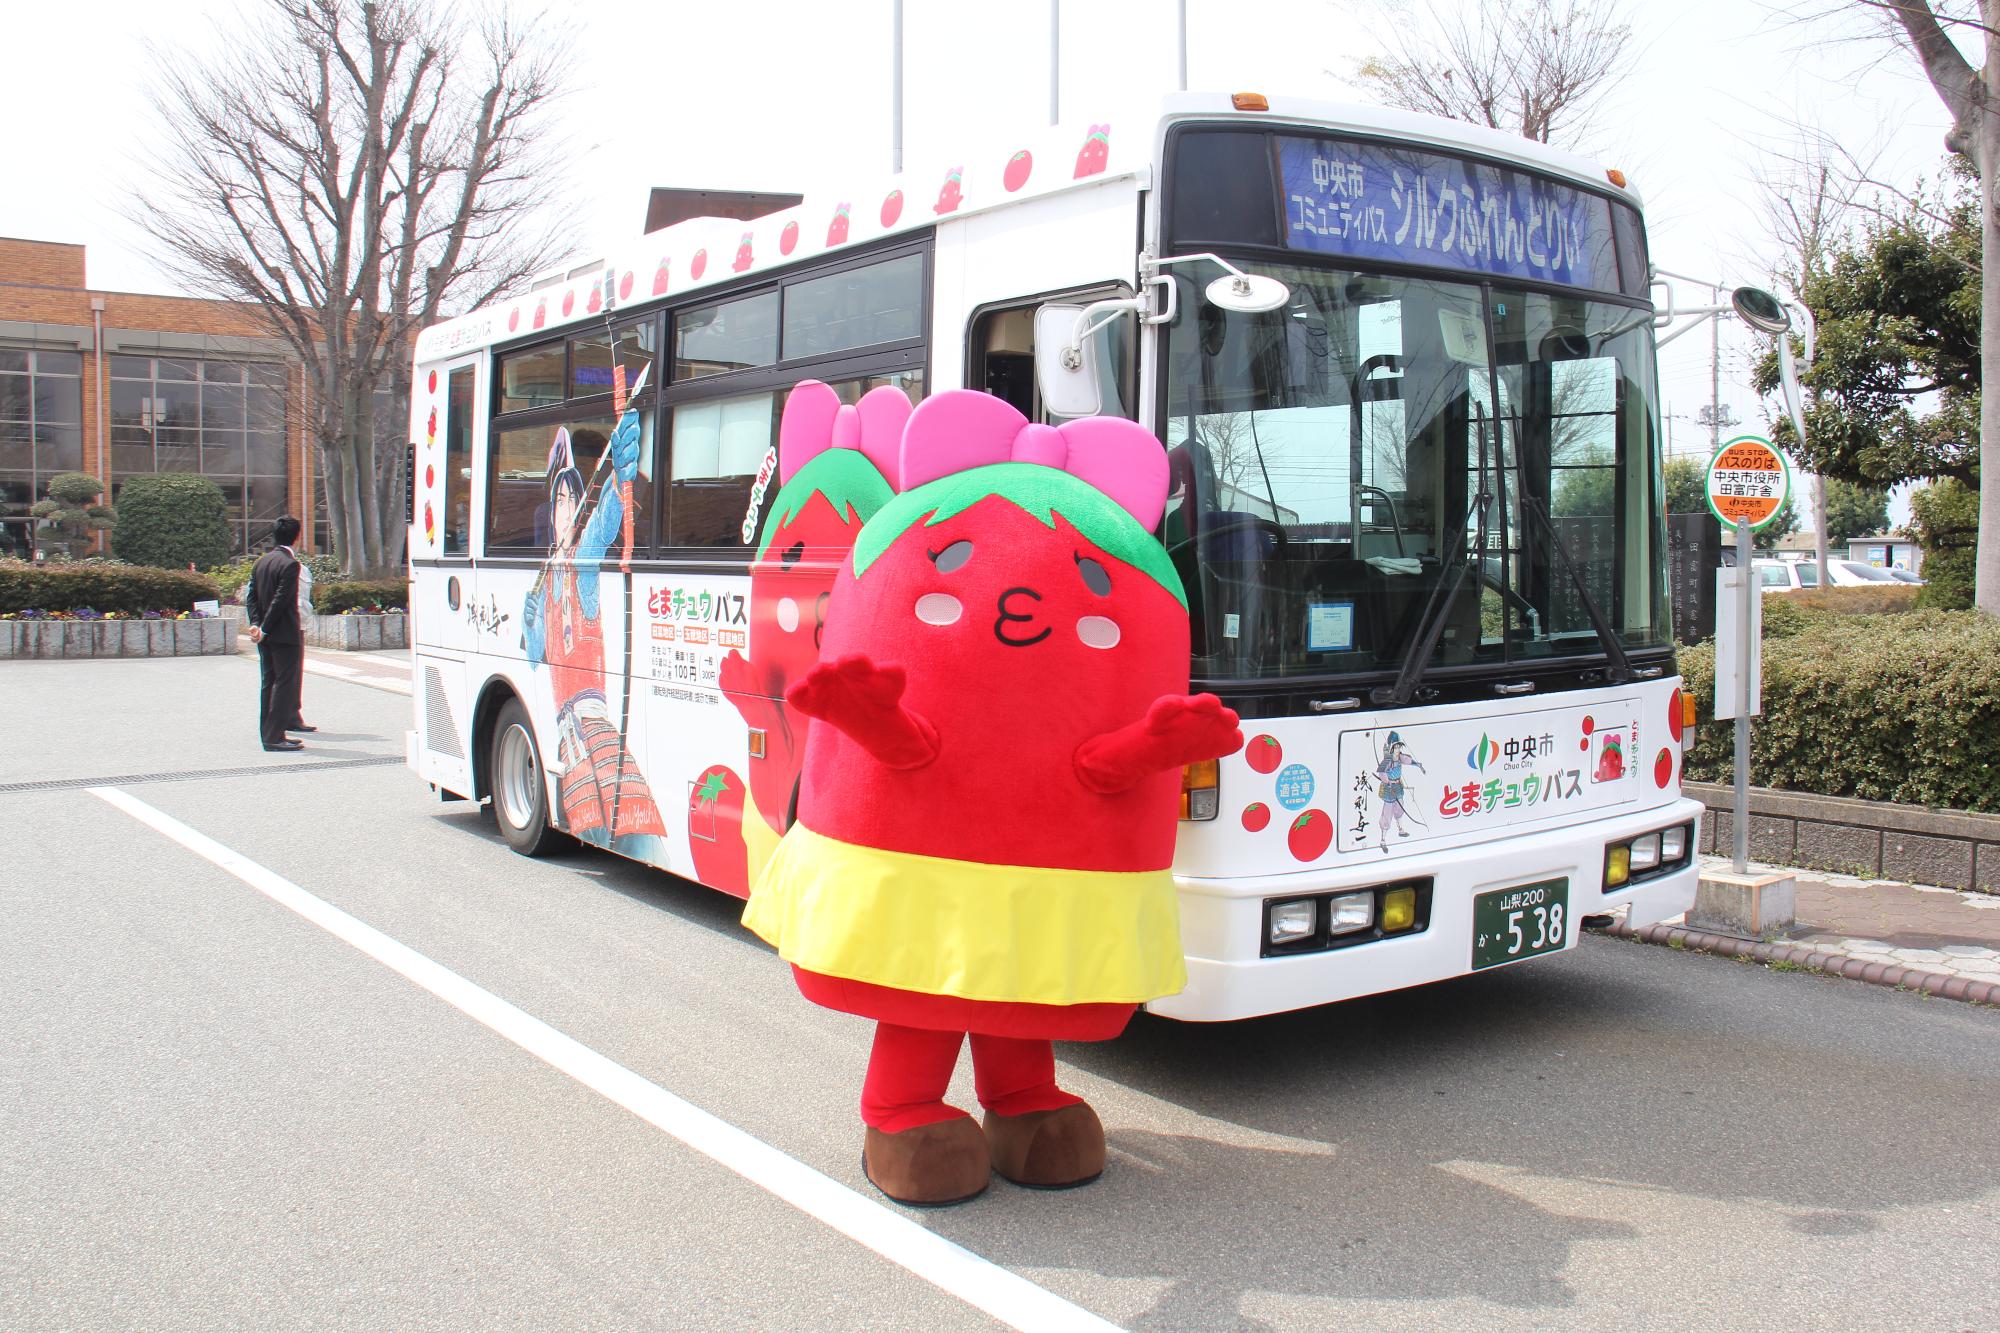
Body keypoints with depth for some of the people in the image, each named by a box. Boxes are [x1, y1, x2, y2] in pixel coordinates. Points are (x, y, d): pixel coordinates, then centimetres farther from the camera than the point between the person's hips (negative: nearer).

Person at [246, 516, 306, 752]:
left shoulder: (260, 562, 12)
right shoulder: (290, 564, -15)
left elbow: (252, 596, 9)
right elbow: (281, 600, -18)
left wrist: (256, 624, 1)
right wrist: (264, 629, -14)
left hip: (266, 636, 8)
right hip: (285, 635, -8)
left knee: (268, 684, 12)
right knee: (285, 683, -5)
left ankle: (268, 734, 16)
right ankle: (275, 737, -7)